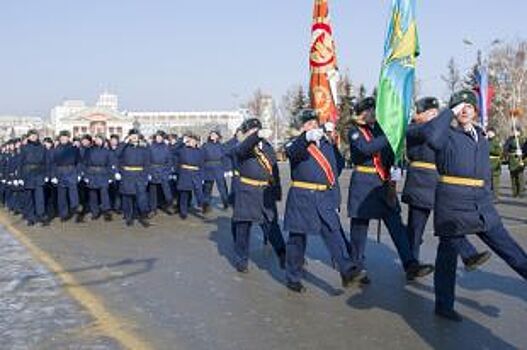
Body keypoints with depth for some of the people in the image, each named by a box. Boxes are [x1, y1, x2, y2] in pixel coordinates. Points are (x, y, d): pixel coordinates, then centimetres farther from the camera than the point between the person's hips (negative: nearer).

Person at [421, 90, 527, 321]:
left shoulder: (481, 138, 16)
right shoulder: (447, 134, -5)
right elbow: (430, 136, -30)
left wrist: (487, 199, 21)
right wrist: (450, 112, -19)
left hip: (481, 205, 6)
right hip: (452, 204, -6)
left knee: (508, 247, 6)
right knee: (448, 253, 3)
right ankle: (444, 306, 15)